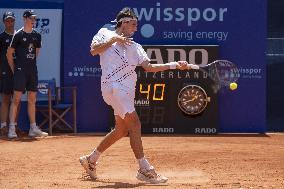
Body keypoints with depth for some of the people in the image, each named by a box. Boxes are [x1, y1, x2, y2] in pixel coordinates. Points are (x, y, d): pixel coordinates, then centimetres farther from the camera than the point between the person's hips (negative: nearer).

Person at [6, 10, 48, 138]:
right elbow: (9, 54, -2)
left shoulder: (37, 36, 11)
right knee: (16, 99, -8)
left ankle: (33, 128, 13)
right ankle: (11, 129, -8)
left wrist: (31, 64, 16)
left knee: (32, 100, 8)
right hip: (20, 70, -6)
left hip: (33, 71, 6)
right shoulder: (18, 35, -5)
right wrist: (14, 69, -2)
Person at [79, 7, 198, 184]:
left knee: (122, 130, 12)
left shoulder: (135, 46, 18)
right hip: (113, 86, -8)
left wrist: (175, 65, -1)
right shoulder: (105, 34, 7)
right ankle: (145, 169, -19)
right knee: (135, 124, -17)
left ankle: (91, 159, 28)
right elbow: (93, 51, -9)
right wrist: (114, 39, -10)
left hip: (127, 90, 8)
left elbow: (149, 67, 8)